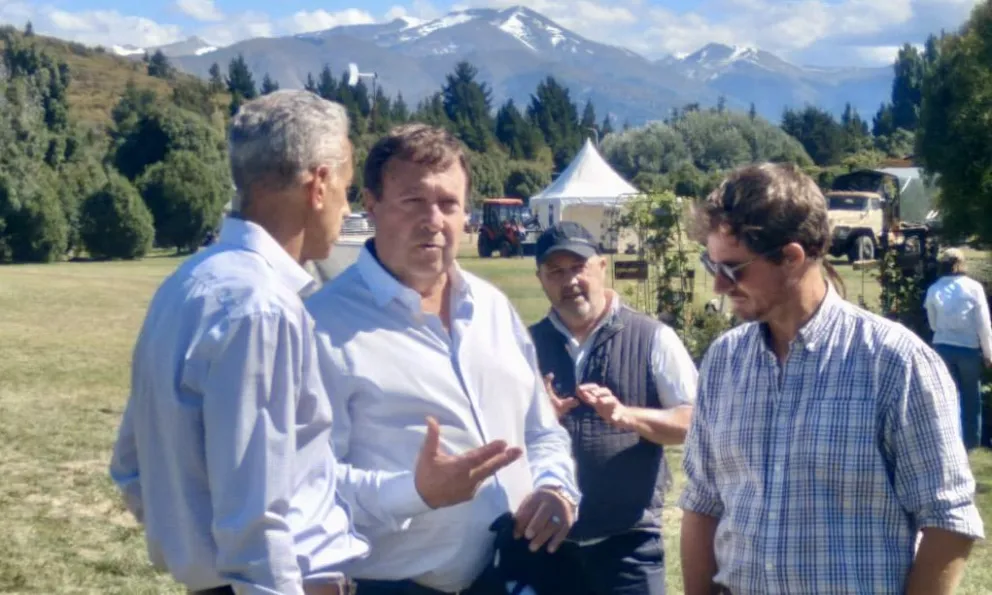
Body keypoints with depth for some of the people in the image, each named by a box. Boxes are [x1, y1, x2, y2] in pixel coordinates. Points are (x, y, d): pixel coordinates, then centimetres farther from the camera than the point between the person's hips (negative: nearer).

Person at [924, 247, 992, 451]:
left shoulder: (934, 290, -1)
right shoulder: (974, 287, -7)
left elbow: (933, 324, 8)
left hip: (942, 348, 1)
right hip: (969, 348, -1)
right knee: (971, 397, 13)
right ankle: (970, 441, 23)